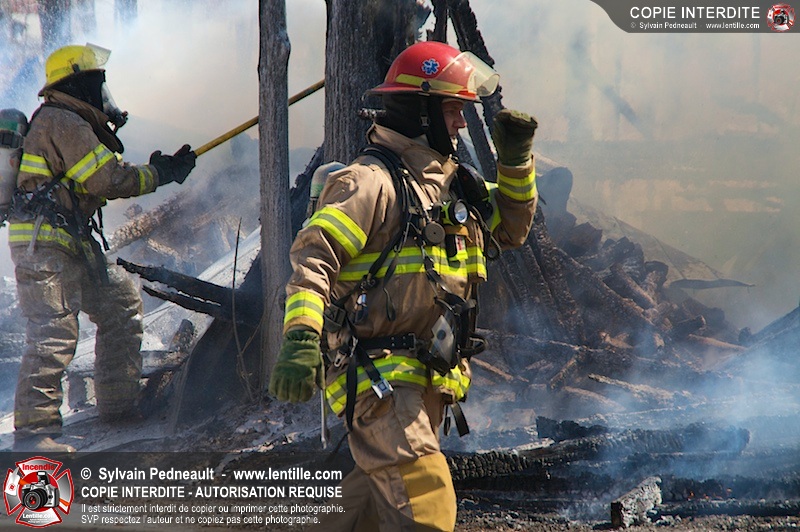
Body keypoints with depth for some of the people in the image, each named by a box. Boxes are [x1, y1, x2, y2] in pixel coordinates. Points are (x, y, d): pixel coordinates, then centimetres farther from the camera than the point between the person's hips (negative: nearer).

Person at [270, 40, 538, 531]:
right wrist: (301, 337, -35)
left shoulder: (451, 184, 18)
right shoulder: (373, 182, -11)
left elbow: (512, 228, 31)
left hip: (428, 381, 9)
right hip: (378, 377, -9)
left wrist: (516, 160, 15)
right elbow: (313, 256, -21)